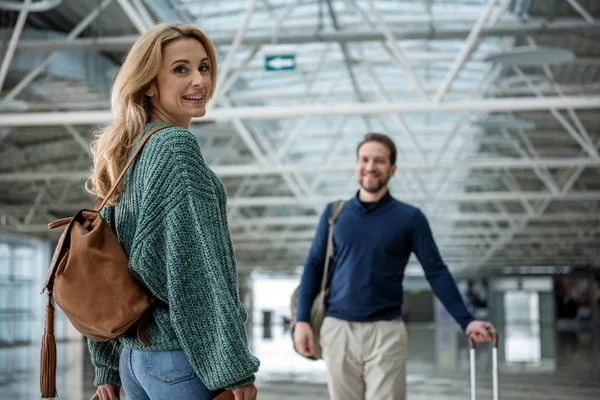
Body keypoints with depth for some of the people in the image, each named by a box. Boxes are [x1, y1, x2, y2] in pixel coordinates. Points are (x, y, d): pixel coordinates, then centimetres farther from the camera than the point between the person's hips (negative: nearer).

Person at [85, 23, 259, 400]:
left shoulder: (126, 155, 12)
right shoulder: (177, 146, -13)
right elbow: (197, 266, -19)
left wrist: (108, 368, 19)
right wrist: (234, 368, -18)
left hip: (135, 356, 8)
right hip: (184, 358, -8)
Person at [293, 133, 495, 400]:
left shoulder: (410, 217, 2)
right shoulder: (334, 213, 7)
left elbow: (436, 272, 1)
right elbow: (314, 266, 9)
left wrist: (466, 321, -7)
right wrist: (302, 319, -1)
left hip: (386, 333, -2)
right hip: (338, 330, 2)